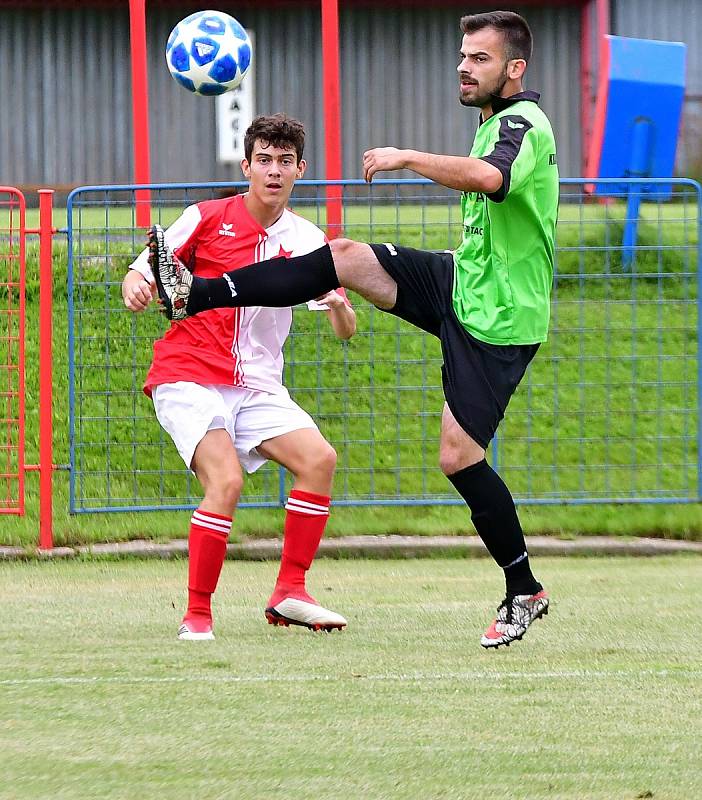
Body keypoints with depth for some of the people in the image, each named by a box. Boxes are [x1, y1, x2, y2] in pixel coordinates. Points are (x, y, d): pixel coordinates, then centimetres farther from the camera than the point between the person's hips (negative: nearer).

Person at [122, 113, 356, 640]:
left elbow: (346, 331, 5)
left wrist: (340, 308, -20)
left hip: (257, 386, 4)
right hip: (188, 379, -4)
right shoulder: (208, 218, -1)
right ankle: (197, 616, -16)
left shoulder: (307, 240, 7)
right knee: (226, 481, -25)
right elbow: (144, 271, 5)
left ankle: (290, 592, -5)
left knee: (319, 458, -16)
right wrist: (136, 288, -20)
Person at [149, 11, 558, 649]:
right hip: (460, 285, 9)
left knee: (459, 456, -10)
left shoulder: (525, 124, -20)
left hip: (498, 321, -9)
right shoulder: (496, 123, 10)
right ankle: (195, 295, 0)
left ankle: (525, 592, 3)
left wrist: (407, 157, -36)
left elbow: (489, 177, -43)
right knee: (344, 258, -3)